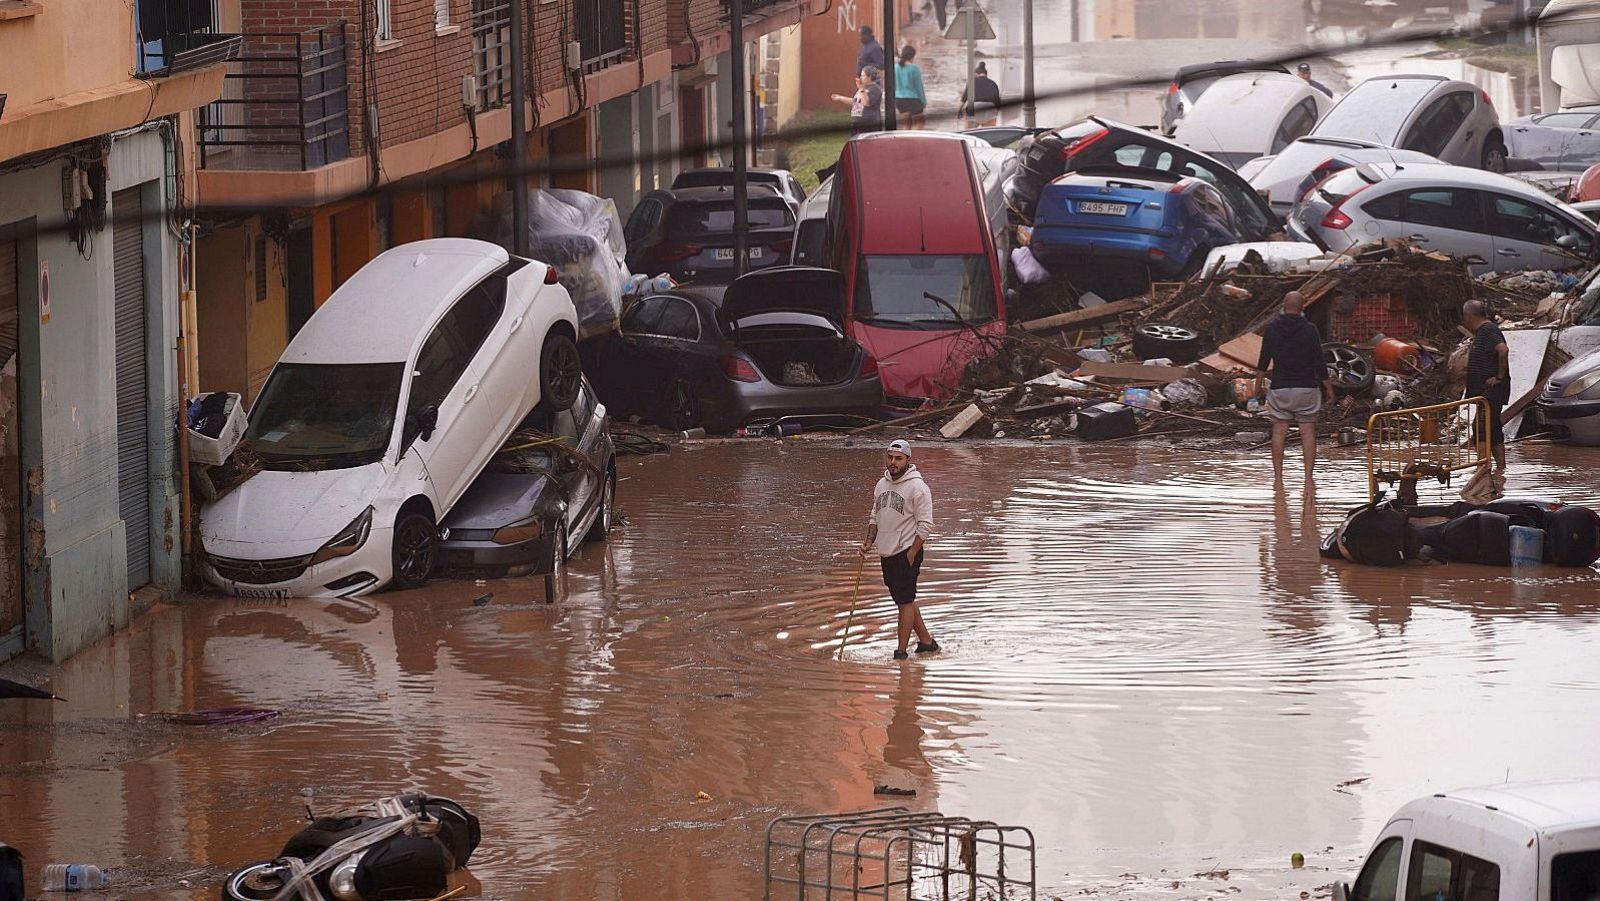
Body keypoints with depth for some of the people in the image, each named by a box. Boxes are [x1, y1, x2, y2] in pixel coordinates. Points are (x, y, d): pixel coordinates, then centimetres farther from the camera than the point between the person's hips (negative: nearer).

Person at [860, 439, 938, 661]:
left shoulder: (917, 487, -12)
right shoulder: (882, 484, 11)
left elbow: (925, 525, -14)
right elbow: (875, 517, 21)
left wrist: (911, 555, -17)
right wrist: (869, 542, 7)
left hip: (907, 554, -8)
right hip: (886, 553, 8)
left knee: (905, 601, -6)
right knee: (904, 601, 14)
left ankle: (901, 652, -3)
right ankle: (926, 642, 25)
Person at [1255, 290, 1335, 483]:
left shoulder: (1271, 329, -1)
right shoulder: (1310, 330, -6)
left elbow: (1263, 361, 4)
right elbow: (1319, 363, -5)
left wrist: (1258, 385, 15)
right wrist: (1329, 388, 5)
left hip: (1280, 388, 1)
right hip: (1306, 387, -1)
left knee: (1279, 431, 4)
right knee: (1308, 431, 4)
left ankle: (1278, 477, -1)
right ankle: (1308, 476, 0)